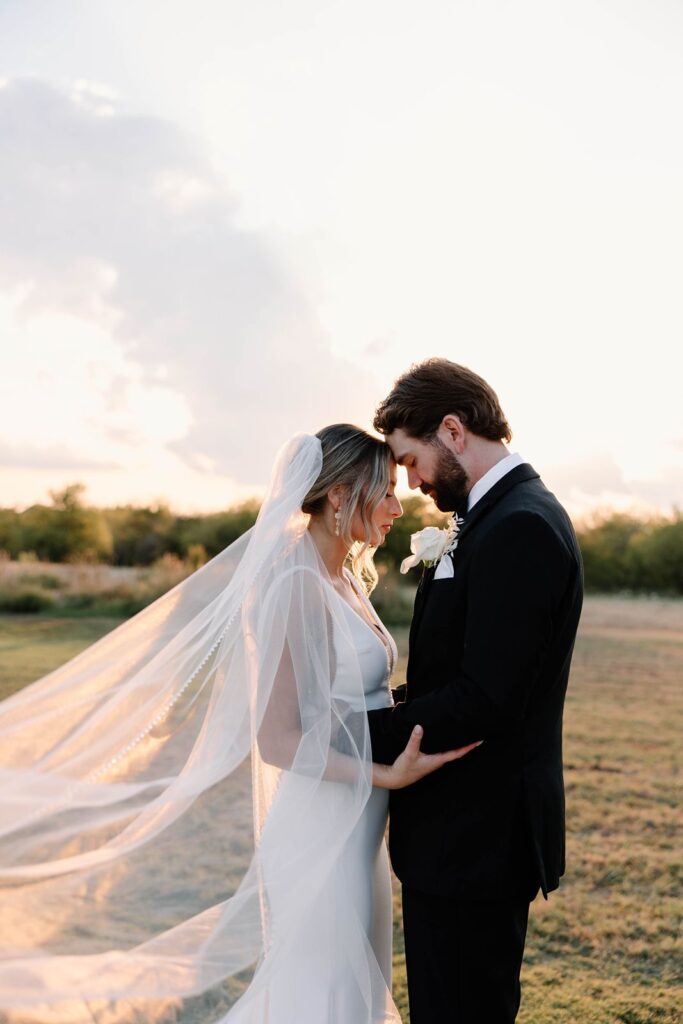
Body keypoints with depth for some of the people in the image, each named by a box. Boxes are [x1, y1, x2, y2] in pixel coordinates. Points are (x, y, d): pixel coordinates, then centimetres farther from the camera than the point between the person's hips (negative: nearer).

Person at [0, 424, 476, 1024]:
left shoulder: (344, 580, 8)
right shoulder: (297, 587, -20)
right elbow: (278, 740, -22)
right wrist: (386, 776, -26)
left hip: (355, 829, 9)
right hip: (320, 833, -9)